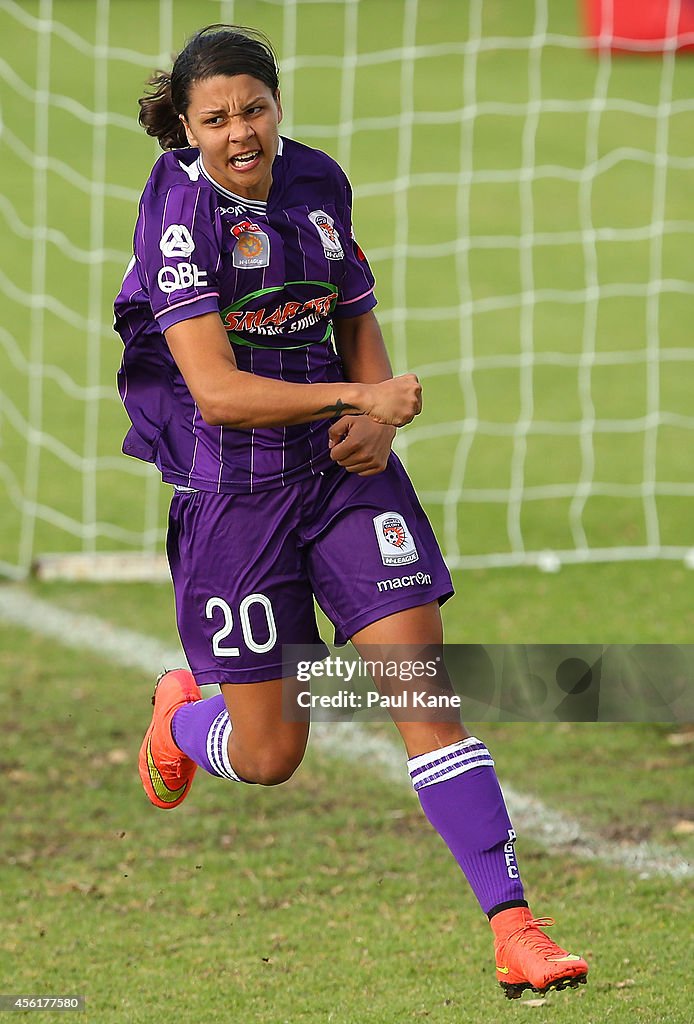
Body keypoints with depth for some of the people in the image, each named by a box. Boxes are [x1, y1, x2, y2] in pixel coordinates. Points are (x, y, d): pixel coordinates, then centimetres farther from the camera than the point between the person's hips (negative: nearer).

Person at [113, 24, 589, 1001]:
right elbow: (217, 390, -21)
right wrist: (360, 398, -25)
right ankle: (181, 714, 41)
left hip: (343, 475, 4)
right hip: (232, 489, -4)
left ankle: (514, 927, -11)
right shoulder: (180, 212, -14)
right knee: (270, 756, 4)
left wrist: (376, 423, -1)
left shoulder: (317, 182, 4)